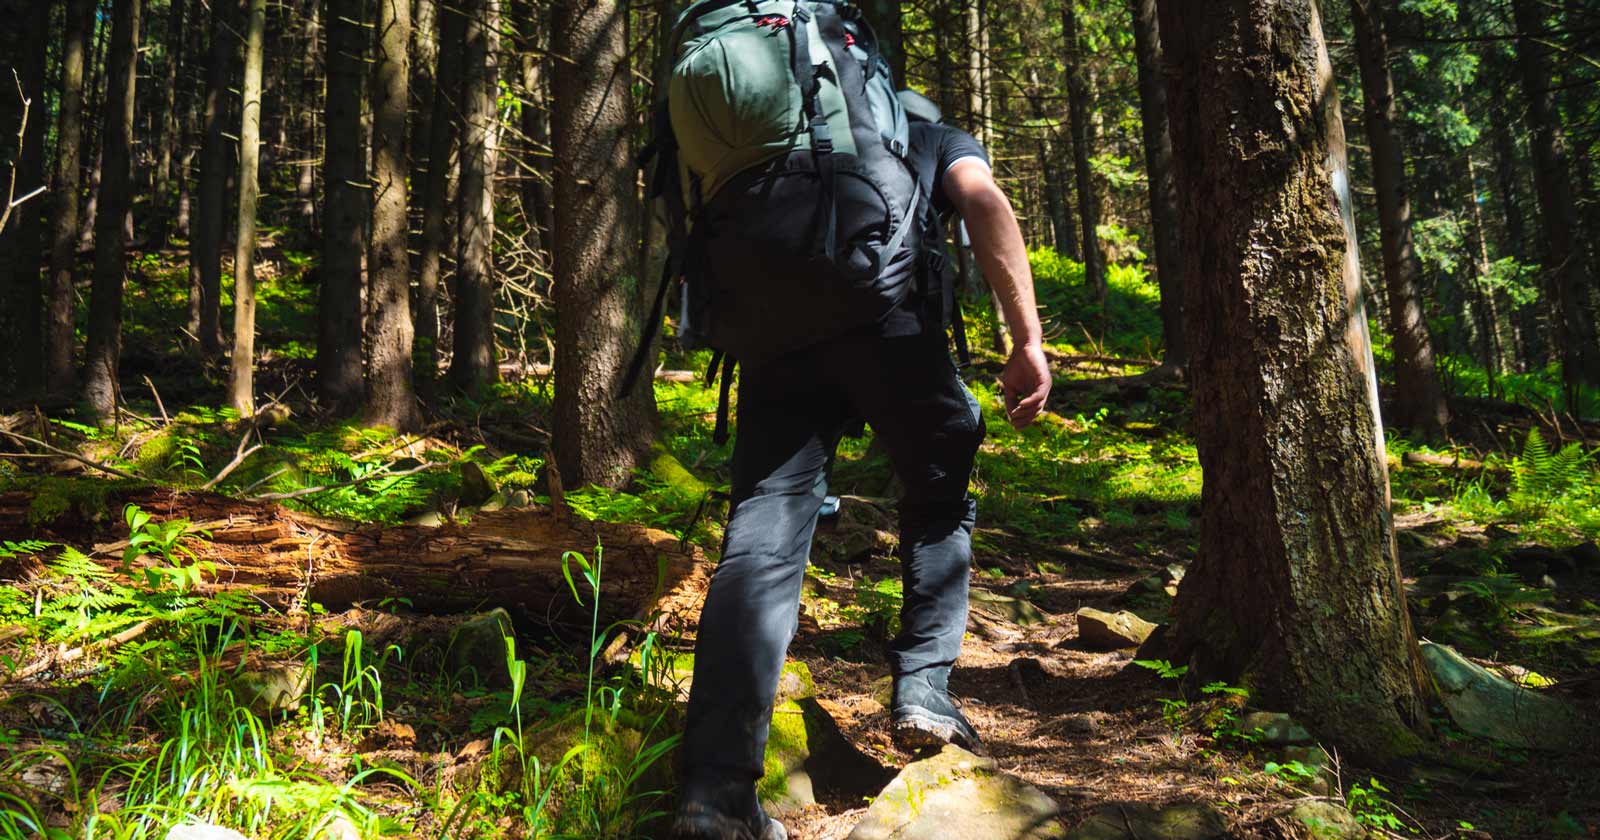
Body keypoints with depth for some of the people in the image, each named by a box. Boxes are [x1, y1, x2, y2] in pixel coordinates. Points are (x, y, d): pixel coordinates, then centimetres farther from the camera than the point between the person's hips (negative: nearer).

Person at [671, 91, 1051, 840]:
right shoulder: (940, 138, 26)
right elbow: (984, 203, 3)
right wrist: (1027, 340, -4)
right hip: (888, 314, -2)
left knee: (760, 538, -5)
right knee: (940, 501, 20)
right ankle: (923, 688, 12)